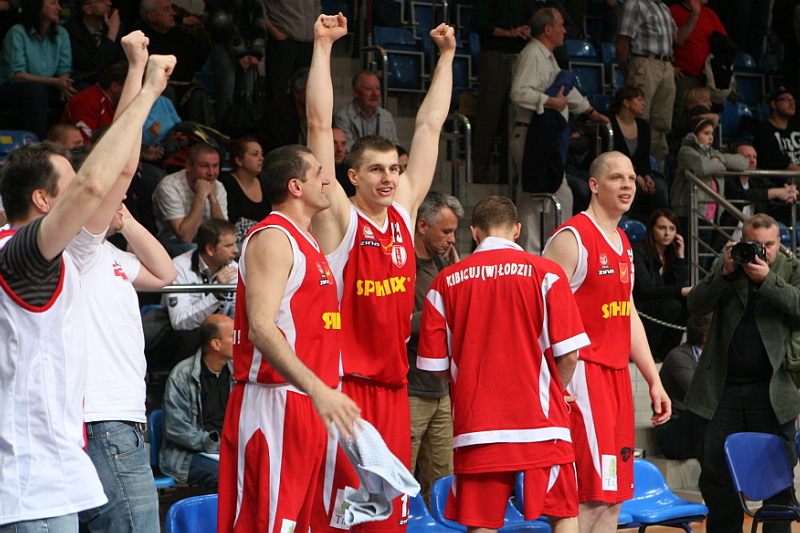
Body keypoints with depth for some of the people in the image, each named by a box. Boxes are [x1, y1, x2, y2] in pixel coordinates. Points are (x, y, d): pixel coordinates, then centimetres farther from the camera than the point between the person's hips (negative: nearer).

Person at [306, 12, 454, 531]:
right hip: (345, 385, -6)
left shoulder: (404, 212, 9)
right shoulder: (339, 219, -6)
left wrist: (447, 56, 15)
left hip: (393, 384, 6)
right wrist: (323, 47, -15)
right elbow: (320, 125, -13)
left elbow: (430, 125, 14)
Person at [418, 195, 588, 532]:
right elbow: (568, 354, -5)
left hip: (475, 423, 2)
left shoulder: (447, 281, 3)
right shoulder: (545, 273, -2)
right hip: (539, 419, -1)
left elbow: (435, 364, 4)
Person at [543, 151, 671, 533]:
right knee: (591, 494, -12)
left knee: (614, 494, 8)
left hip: (617, 373, 9)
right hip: (583, 374, -9)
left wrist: (654, 380, 19)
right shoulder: (572, 239, -11)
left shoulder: (623, 244, 17)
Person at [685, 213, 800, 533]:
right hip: (724, 387, 2)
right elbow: (696, 305, -1)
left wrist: (767, 279, -19)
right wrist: (725, 273, -12)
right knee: (715, 470, 3)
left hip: (772, 389, -2)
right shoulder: (726, 269, 11)